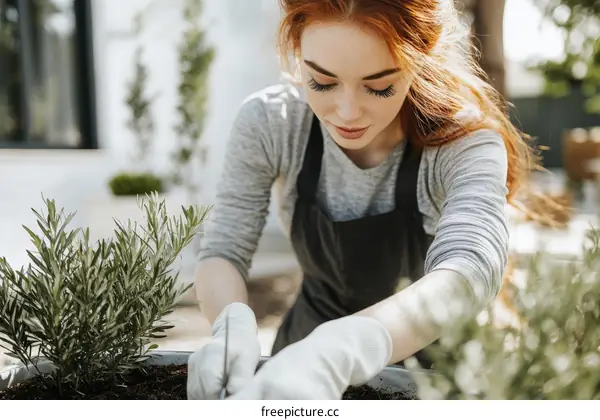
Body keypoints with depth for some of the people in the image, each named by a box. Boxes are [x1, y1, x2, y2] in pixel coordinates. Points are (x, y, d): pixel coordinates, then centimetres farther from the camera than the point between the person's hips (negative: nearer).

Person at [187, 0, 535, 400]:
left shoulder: (464, 142, -23)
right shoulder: (268, 124, -16)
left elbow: (470, 270, -38)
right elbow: (223, 252, -13)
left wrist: (338, 354, -55)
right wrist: (232, 325, -35)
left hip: (429, 362, -1)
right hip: (312, 335, 2)